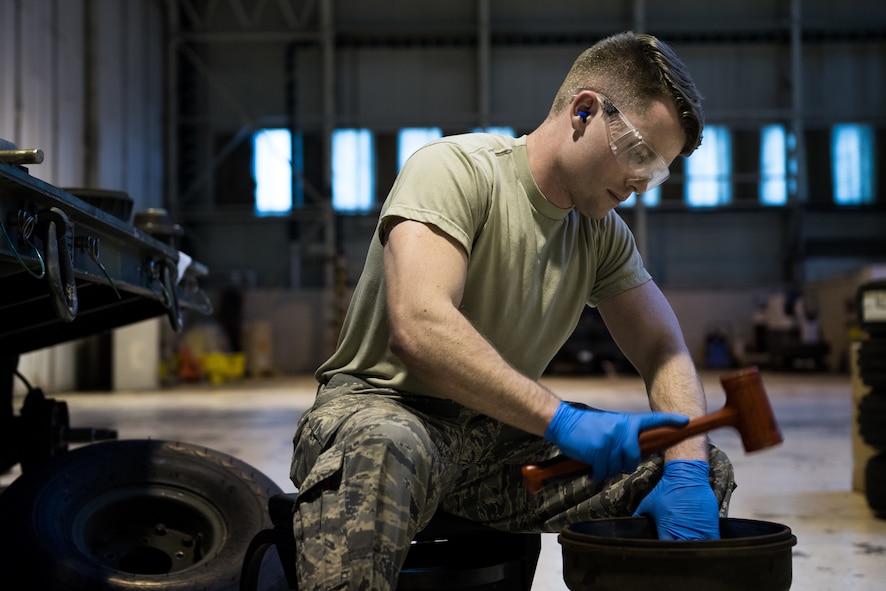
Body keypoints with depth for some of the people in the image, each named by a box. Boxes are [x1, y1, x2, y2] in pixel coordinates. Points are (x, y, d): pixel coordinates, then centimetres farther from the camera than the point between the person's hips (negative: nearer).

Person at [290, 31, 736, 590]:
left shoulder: (602, 232, 8)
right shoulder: (456, 168, -15)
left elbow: (666, 353, 6)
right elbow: (418, 327, -30)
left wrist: (688, 468, -14)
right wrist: (560, 418, -35)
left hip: (501, 437, 7)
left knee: (705, 470, -6)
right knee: (380, 452, -44)